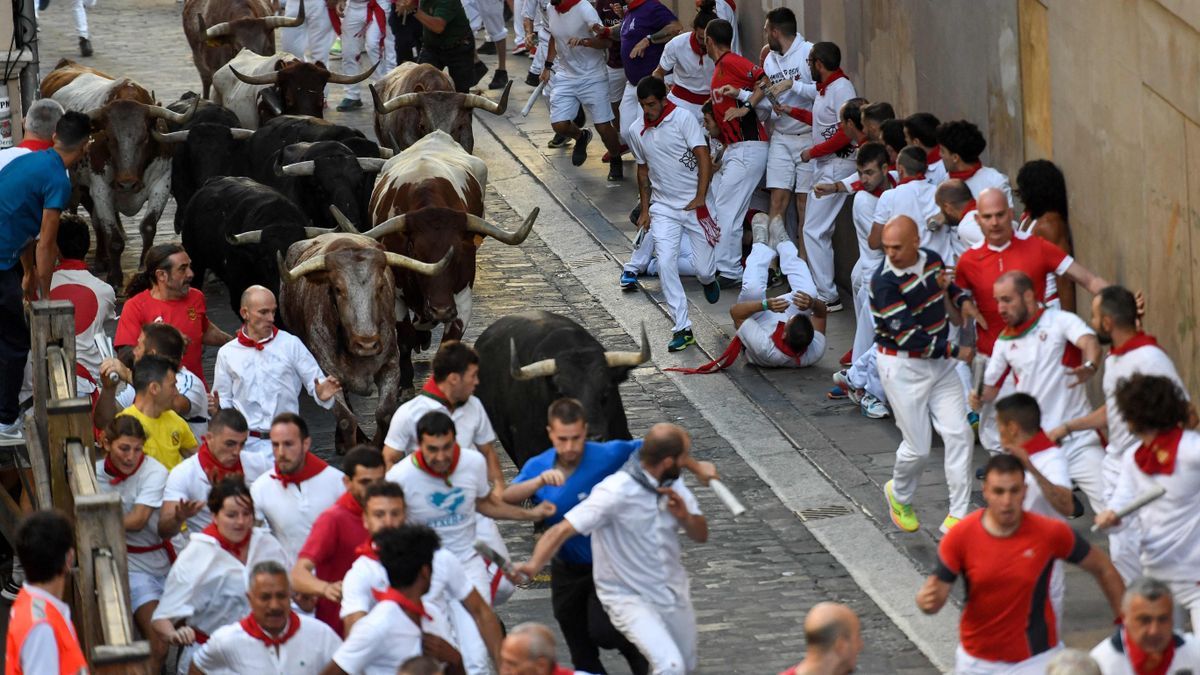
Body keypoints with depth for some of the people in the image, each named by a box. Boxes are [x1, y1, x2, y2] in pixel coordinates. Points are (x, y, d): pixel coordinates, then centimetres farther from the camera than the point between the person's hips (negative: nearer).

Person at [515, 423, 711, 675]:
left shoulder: (673, 485, -4)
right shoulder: (616, 492, -27)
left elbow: (700, 534, 5)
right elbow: (562, 530, -32)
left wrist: (685, 515, -19)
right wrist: (534, 564, -50)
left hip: (674, 593, 7)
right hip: (630, 598, -7)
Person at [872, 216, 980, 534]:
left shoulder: (932, 259, -2)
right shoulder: (885, 281, -23)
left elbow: (947, 286, 23)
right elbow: (907, 336, -24)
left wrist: (962, 299, 0)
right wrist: (954, 351, -18)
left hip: (940, 364, 6)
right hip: (902, 367, -6)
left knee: (959, 434, -2)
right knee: (917, 448, -1)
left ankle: (957, 516, 6)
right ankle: (899, 495, 32)